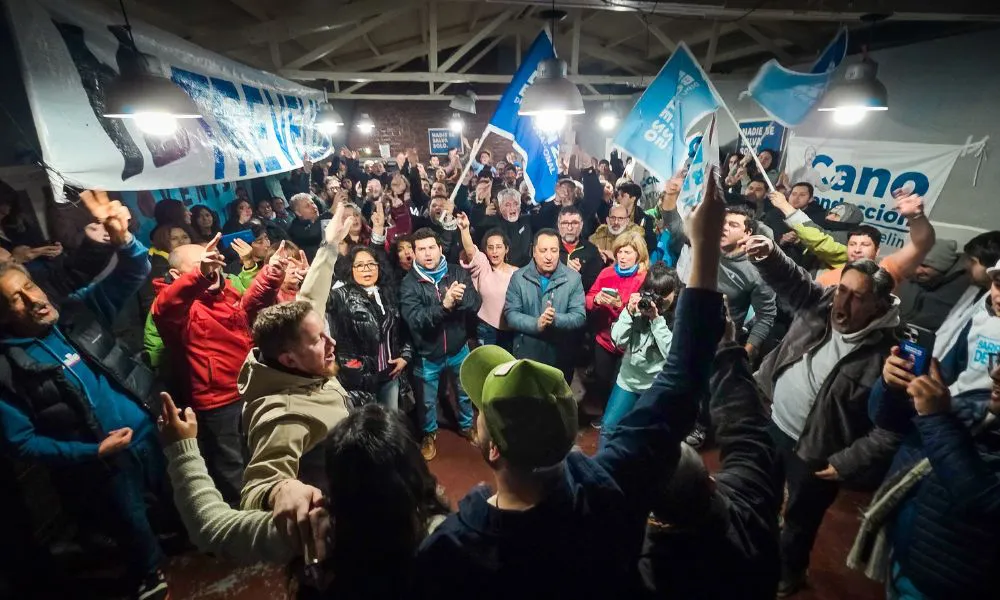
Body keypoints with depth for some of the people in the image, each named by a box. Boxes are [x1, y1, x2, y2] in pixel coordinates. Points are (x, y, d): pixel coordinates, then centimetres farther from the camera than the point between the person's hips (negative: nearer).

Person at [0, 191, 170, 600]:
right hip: (102, 462, -3)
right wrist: (93, 452, -18)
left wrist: (122, 239, -34)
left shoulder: (78, 311, -5)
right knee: (133, 526, 20)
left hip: (152, 432, 3)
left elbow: (133, 275, -12)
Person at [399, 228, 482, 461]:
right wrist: (444, 305, -39)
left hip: (458, 349, 2)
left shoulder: (458, 273, -9)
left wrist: (459, 297, -37)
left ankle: (467, 426, 51)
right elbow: (414, 319, -26)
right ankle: (429, 434, 46)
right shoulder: (409, 283, -14)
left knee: (465, 392, 24)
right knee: (428, 400, 19)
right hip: (428, 355, -2)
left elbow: (476, 303, -16)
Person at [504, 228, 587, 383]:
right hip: (526, 355, 0)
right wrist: (536, 324, -25)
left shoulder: (573, 278, -5)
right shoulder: (519, 277, -4)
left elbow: (580, 317, -10)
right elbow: (510, 314, -8)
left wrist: (556, 319, -29)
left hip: (561, 357, 0)